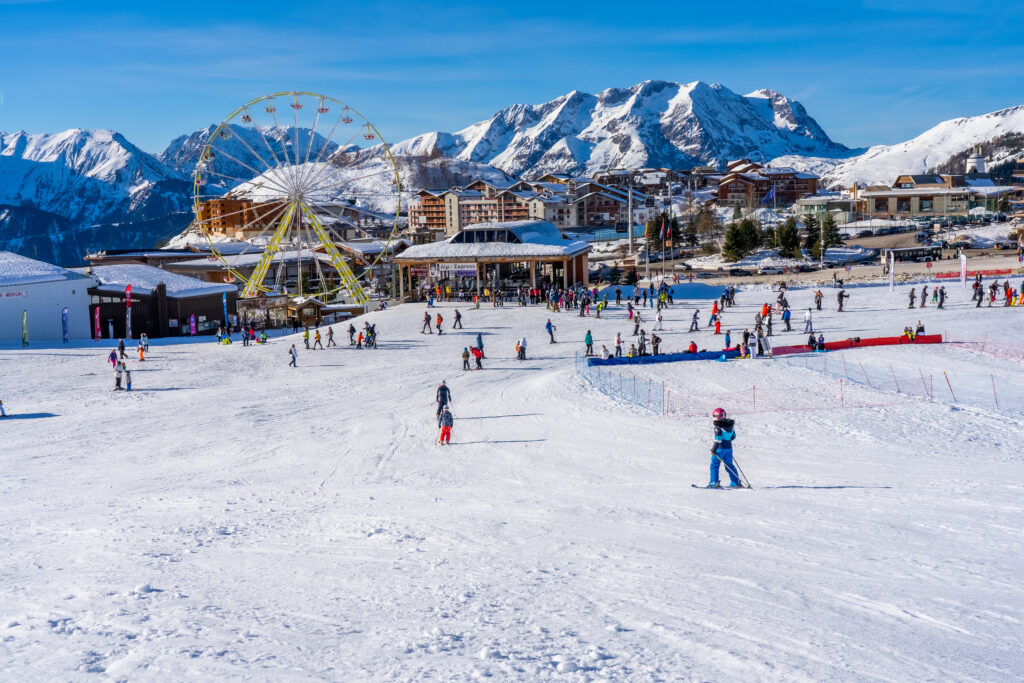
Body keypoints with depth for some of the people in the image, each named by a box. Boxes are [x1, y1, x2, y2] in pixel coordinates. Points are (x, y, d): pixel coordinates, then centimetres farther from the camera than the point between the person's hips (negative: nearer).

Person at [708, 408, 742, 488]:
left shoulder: (718, 427, -14)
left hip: (720, 448, -7)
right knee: (729, 465, 16)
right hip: (729, 448, 7)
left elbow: (718, 439, -21)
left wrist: (714, 448, -20)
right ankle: (736, 483, 15)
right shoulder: (730, 425, 9)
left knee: (714, 465, 2)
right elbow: (733, 437, 17)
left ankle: (714, 483, -4)